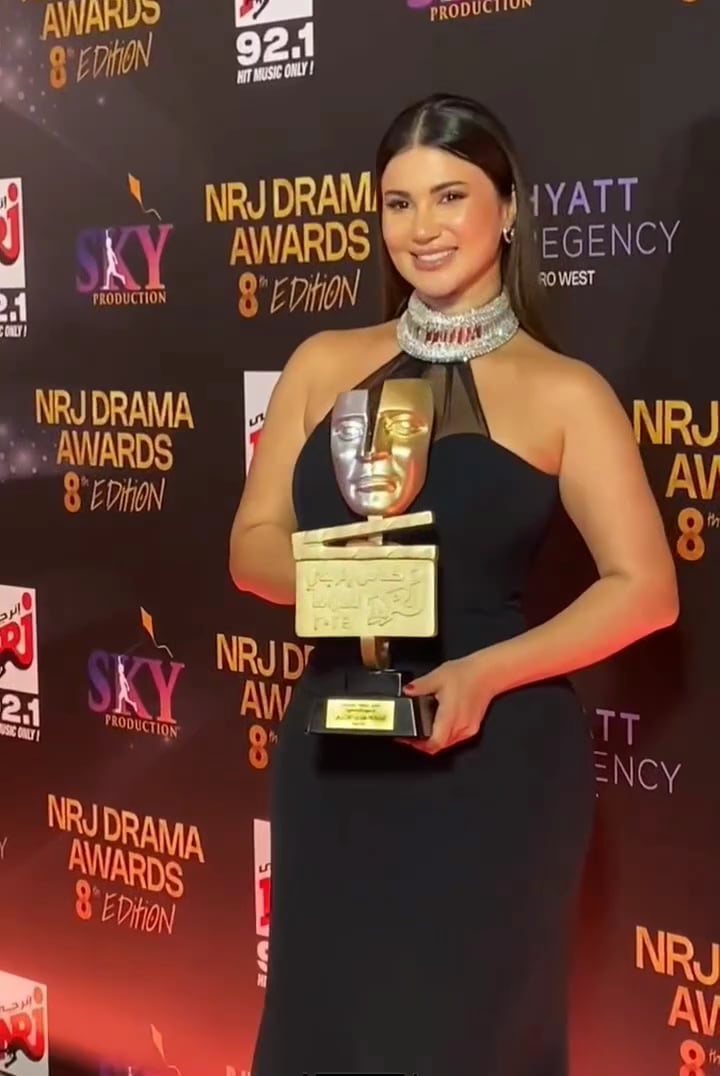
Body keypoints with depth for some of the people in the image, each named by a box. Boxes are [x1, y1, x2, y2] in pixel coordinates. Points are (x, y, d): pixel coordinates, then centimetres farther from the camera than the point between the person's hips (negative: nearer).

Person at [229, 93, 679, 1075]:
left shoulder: (563, 393, -3)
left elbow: (645, 589, -6)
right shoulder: (325, 363, 7)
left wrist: (486, 671, -19)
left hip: (495, 758, -3)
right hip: (333, 747, 3)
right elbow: (253, 545, 7)